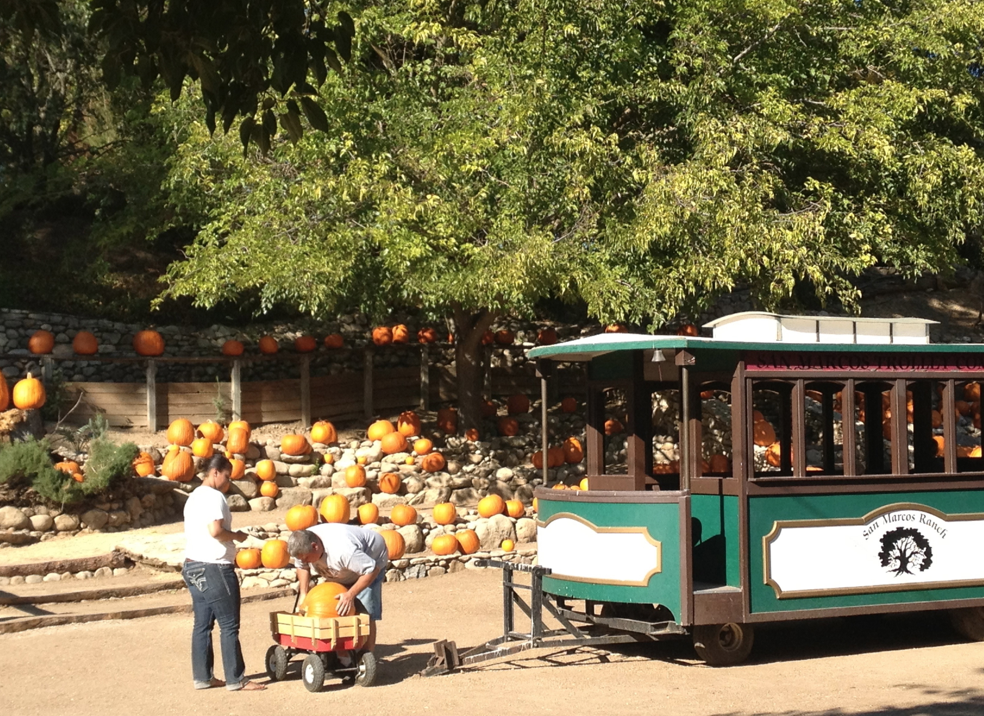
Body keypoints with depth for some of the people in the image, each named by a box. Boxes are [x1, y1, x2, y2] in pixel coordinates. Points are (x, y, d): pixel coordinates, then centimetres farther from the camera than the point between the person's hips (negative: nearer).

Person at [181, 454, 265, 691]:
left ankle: (202, 677, 13)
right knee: (229, 625, -4)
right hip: (214, 568, -10)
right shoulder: (213, 496, -13)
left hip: (193, 566, 10)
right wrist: (236, 536, -8)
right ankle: (236, 680, -1)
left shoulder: (194, 496, 18)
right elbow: (215, 530, -25)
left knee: (202, 624, 11)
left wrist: (231, 538, 14)